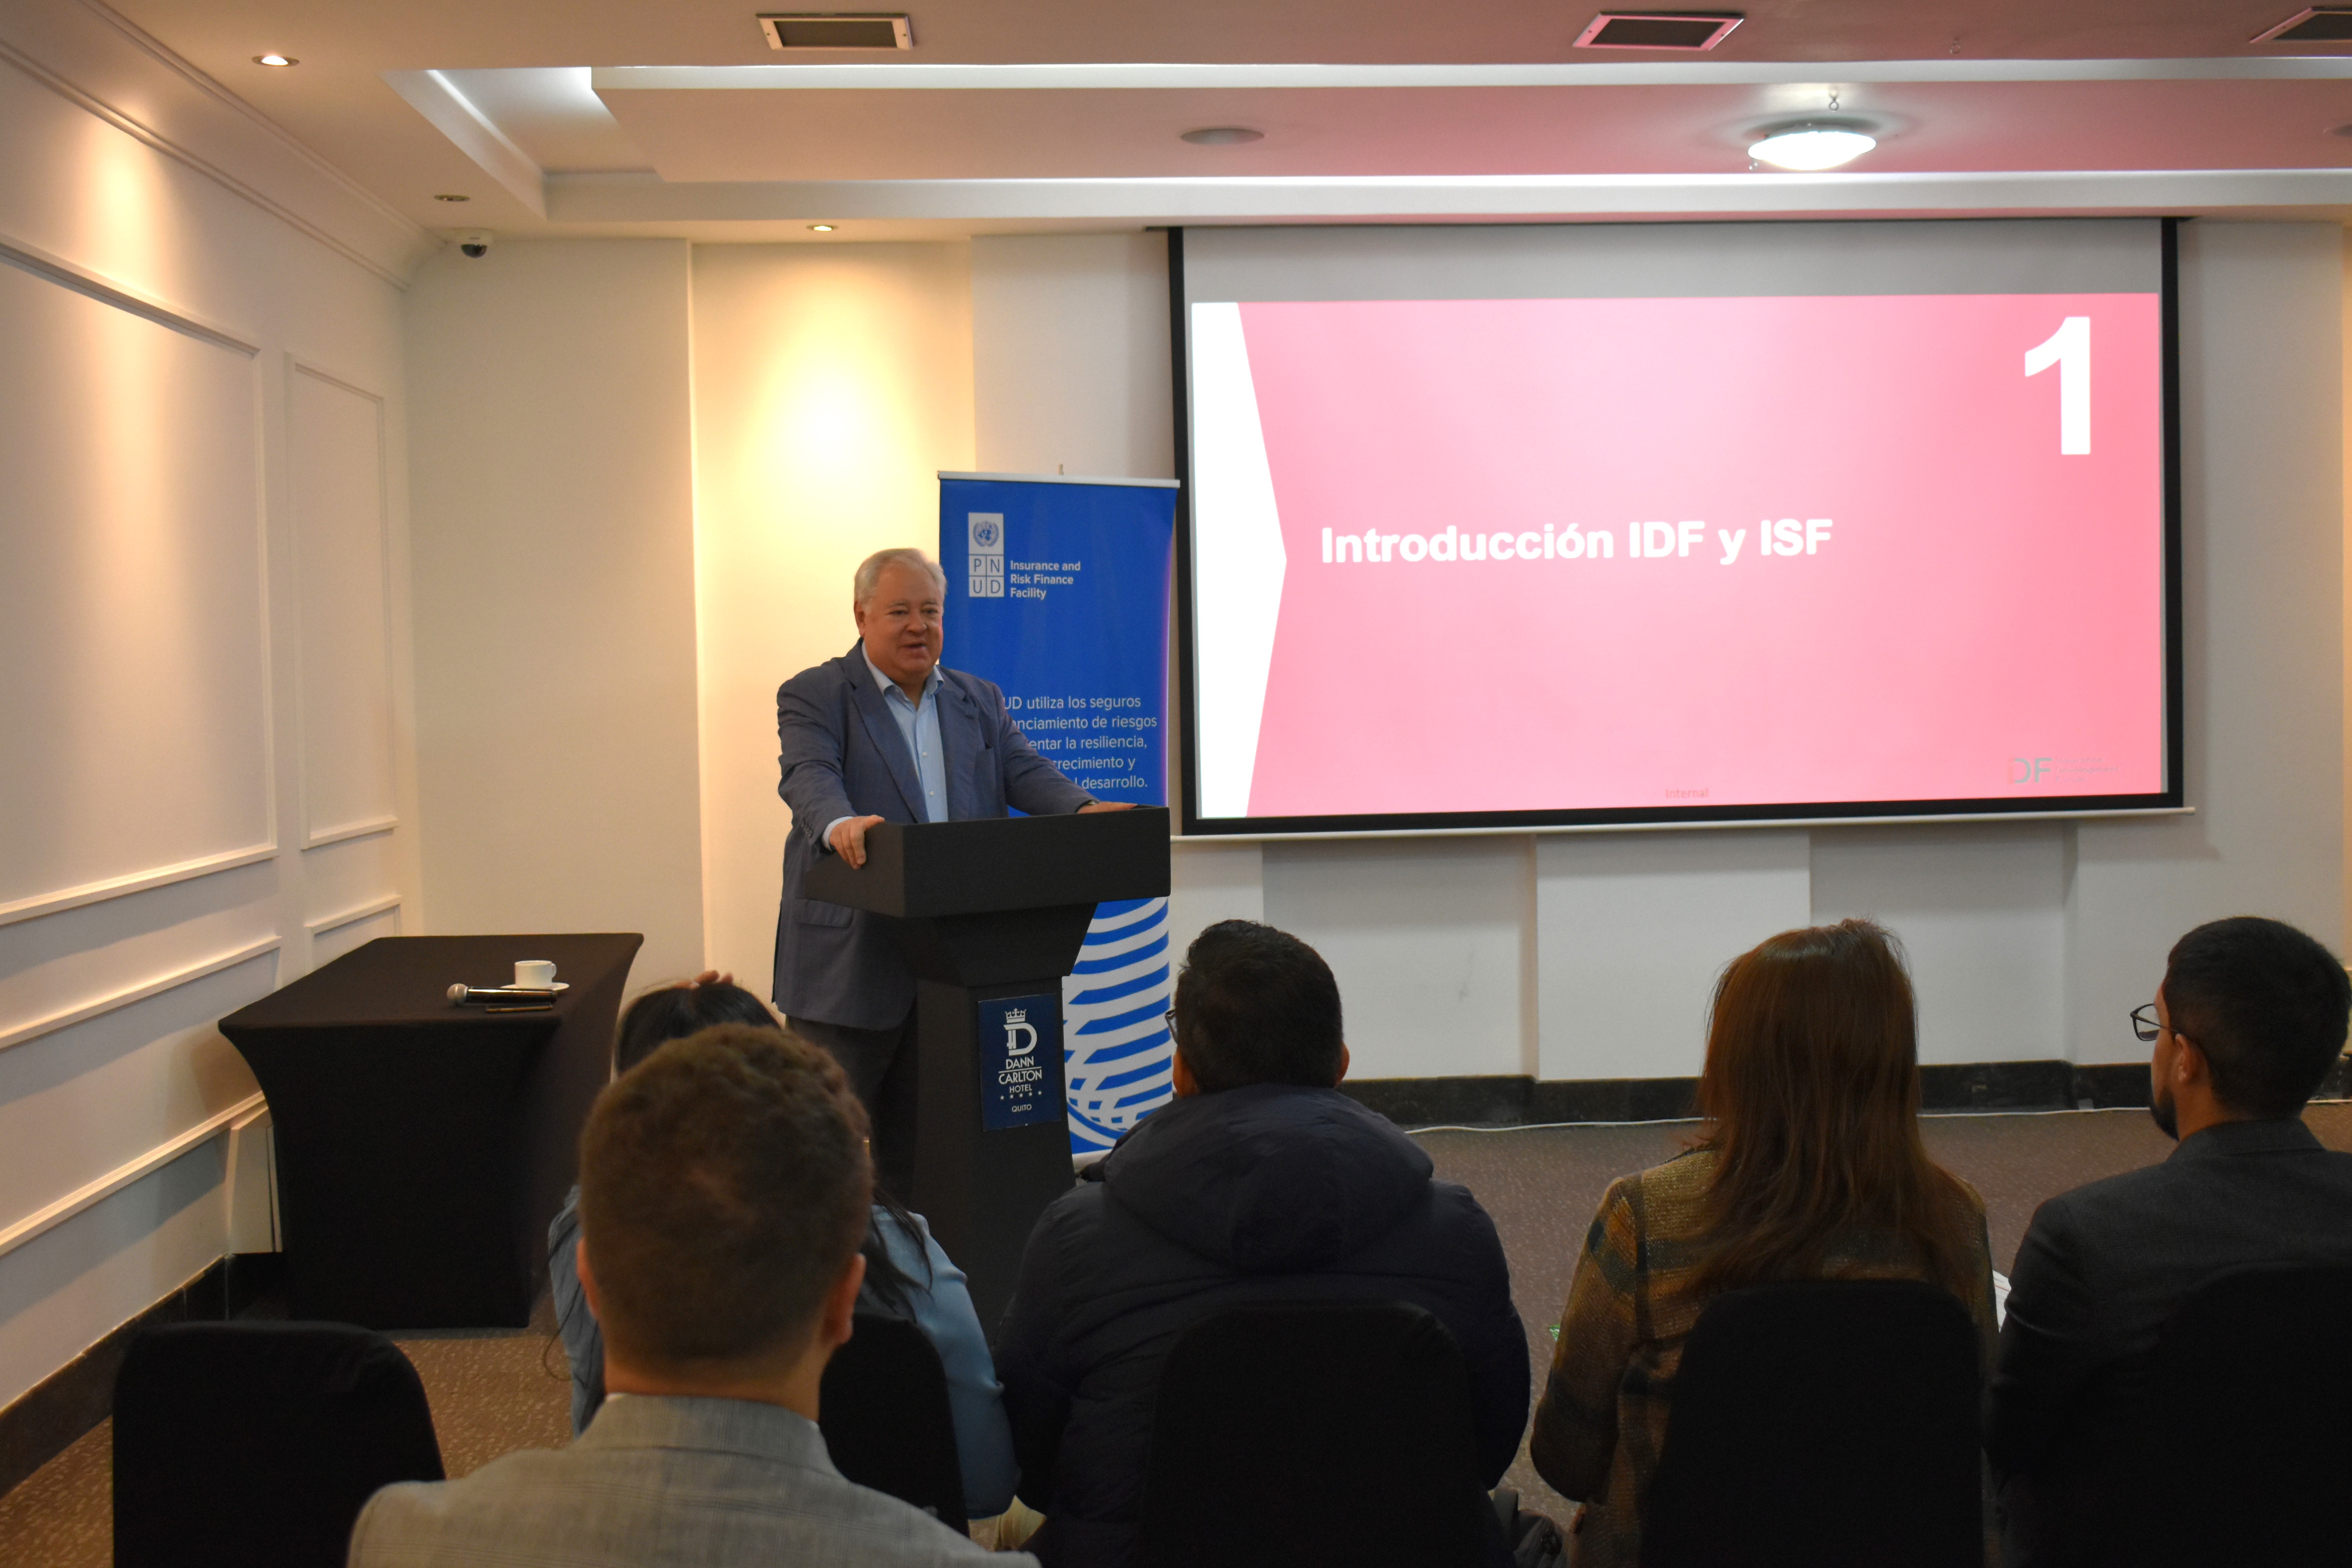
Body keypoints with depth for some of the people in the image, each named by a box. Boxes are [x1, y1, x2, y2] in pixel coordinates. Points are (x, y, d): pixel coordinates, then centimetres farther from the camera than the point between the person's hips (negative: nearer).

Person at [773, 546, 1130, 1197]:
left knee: (920, 1138, 12)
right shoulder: (814, 696, 0)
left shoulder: (980, 700, 15)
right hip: (851, 961, -4)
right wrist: (839, 825, -40)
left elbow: (1026, 772, 3)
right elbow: (809, 777, -17)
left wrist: (1084, 810, -18)